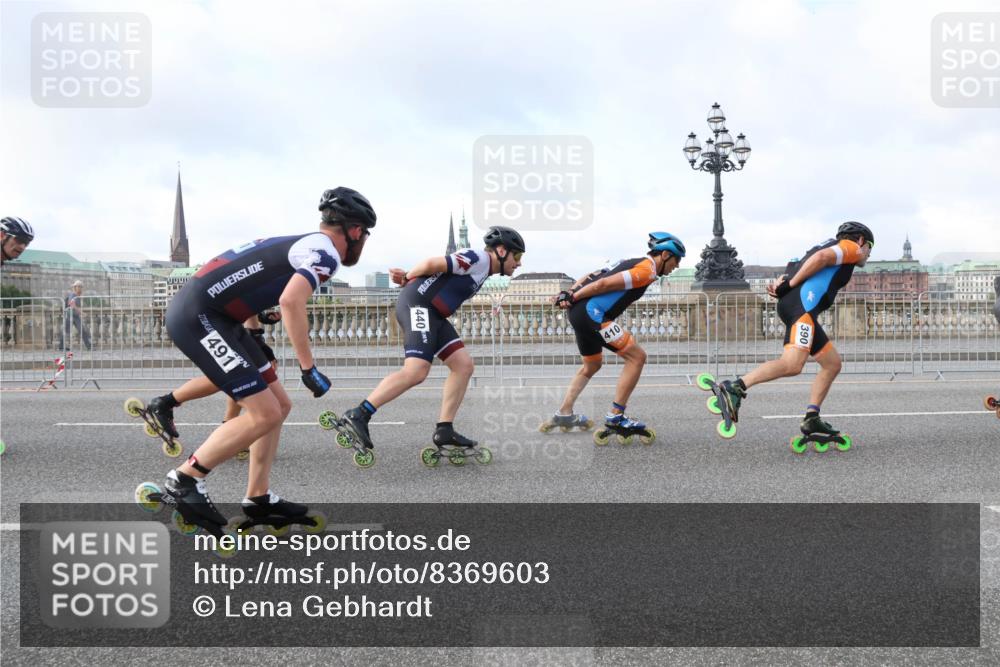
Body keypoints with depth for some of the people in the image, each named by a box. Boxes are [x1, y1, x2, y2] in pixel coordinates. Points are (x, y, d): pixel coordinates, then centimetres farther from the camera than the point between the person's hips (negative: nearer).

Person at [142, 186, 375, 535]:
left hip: (213, 315, 10)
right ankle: (182, 482, -1)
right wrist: (309, 368, -21)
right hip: (197, 316, -10)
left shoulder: (303, 243, 18)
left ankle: (258, 498, 19)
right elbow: (291, 301, -26)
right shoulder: (325, 251, -10)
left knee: (279, 405, 12)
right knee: (264, 413, -11)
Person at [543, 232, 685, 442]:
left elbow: (590, 277, 15)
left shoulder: (631, 263, 22)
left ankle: (563, 414, 32)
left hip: (579, 313, 10)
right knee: (637, 356, -5)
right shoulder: (647, 269, -7)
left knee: (592, 365, 27)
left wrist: (569, 293, 4)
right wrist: (573, 298, -7)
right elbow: (604, 284, -14)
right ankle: (615, 417, -4)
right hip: (593, 313, -10)